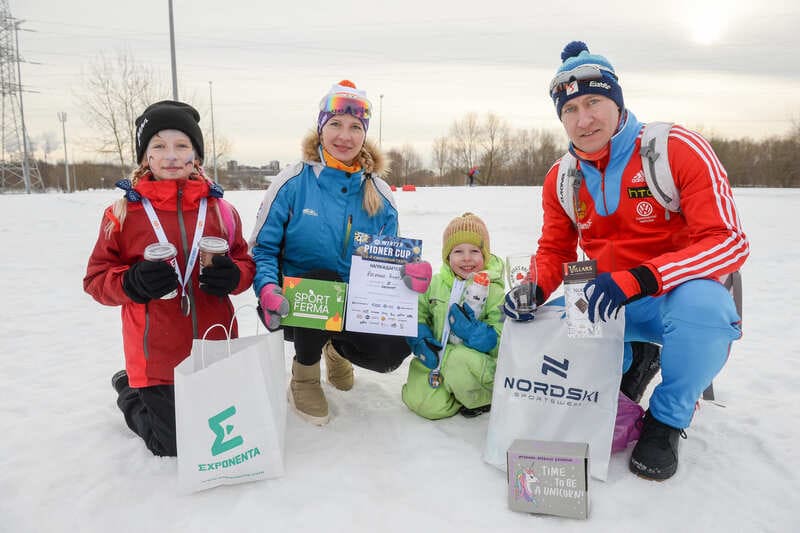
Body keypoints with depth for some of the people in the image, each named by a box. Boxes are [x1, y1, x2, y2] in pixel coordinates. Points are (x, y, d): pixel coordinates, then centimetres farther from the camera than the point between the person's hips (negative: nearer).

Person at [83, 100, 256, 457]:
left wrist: (233, 276, -14)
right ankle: (131, 393, 37)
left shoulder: (220, 210, -1)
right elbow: (96, 278, -1)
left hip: (215, 351, 3)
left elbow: (247, 263, 8)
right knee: (172, 444, 9)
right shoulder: (123, 213, -6)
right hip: (158, 358, -3)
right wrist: (133, 283, -22)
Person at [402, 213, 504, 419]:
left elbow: (500, 341, -12)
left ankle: (482, 399, -5)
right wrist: (421, 342, -11)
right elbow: (417, 314, 9)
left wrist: (472, 330, -27)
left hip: (476, 359, -3)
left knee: (459, 360, -37)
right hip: (436, 358, 3)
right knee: (426, 405, -15)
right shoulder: (435, 284, 3)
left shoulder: (494, 291, -8)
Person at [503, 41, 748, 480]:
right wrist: (532, 291, -19)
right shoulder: (561, 180, -1)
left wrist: (636, 280, -37)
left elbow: (729, 243, -23)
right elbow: (555, 252, 6)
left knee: (698, 303, -38)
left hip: (686, 294, -4)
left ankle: (666, 420, -9)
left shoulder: (677, 149, -18)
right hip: (609, 304, 5)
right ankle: (634, 362, 13)